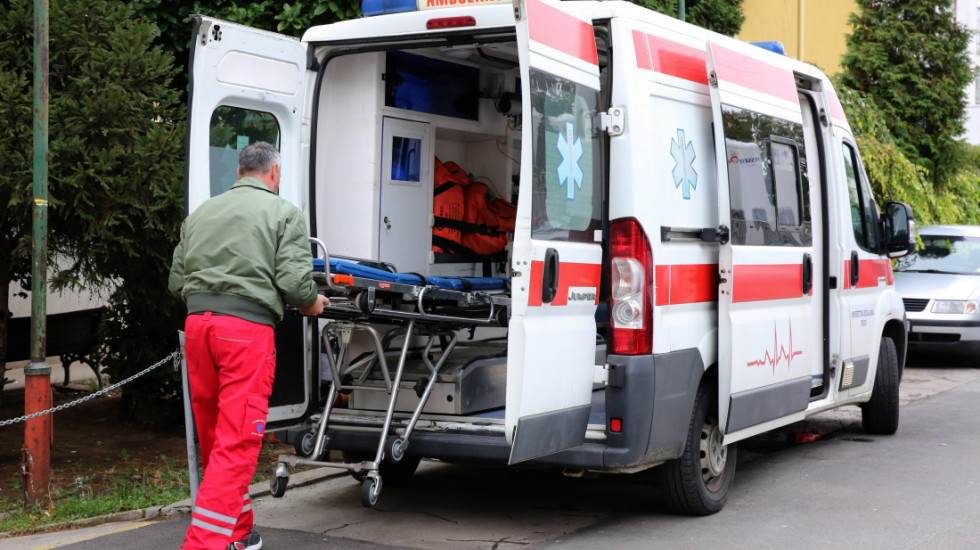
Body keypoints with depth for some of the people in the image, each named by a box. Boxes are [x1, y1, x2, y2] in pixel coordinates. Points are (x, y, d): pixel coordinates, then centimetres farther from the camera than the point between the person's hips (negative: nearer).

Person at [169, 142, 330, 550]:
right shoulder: (284, 212, 4)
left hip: (197, 323, 6)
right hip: (248, 327, -6)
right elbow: (294, 281, -7)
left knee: (214, 438, 16)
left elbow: (177, 280, 16)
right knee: (236, 444, -5)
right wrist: (312, 302, 13)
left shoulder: (201, 213, 19)